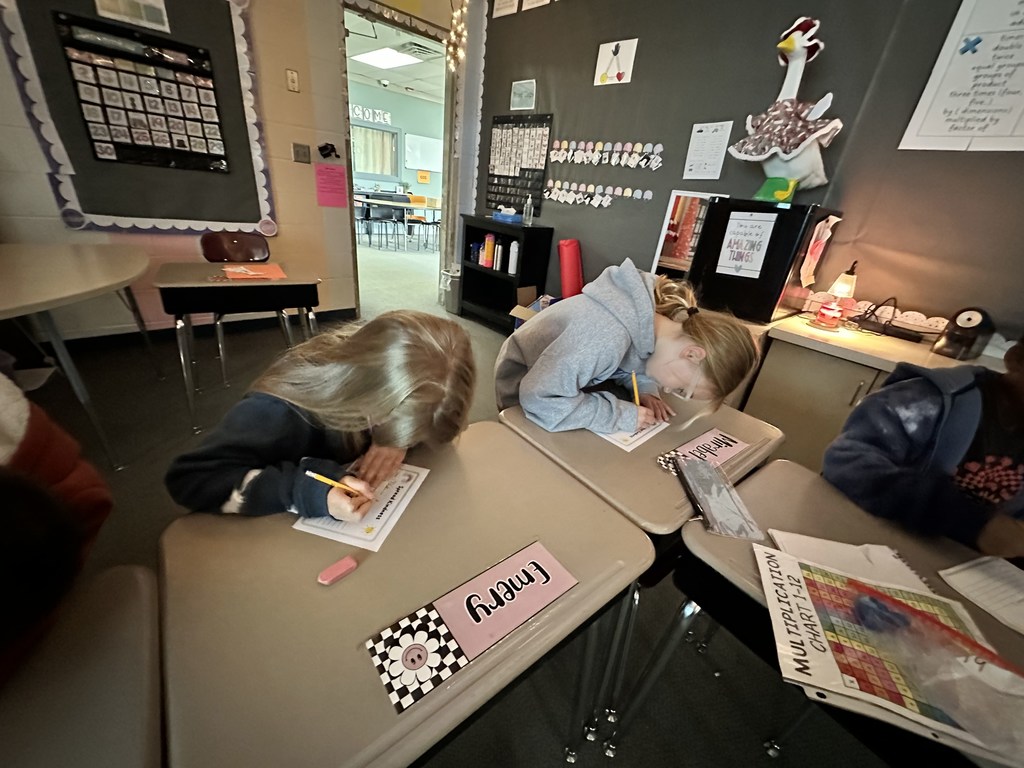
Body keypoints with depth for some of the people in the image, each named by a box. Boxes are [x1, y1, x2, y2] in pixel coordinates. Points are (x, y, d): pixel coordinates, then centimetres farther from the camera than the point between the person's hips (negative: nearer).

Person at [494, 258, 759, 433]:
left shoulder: (653, 314, -15)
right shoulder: (609, 336, -41)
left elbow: (628, 362, 5)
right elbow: (541, 400, -40)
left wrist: (645, 392, -15)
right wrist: (623, 415, -33)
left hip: (554, 379, 7)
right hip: (523, 392, -7)